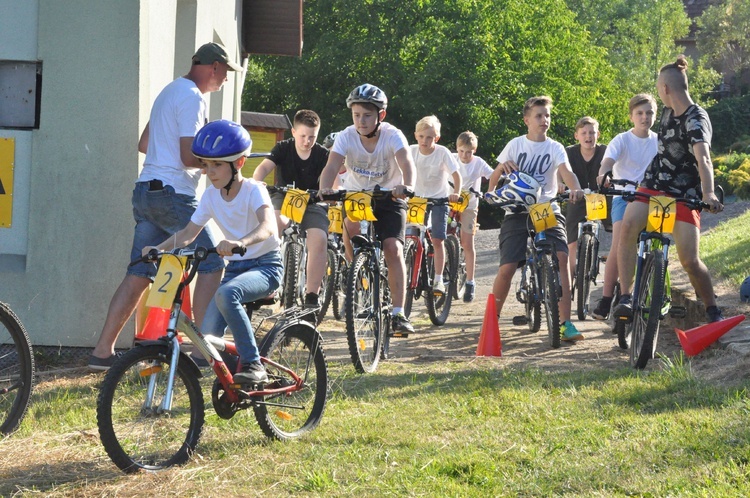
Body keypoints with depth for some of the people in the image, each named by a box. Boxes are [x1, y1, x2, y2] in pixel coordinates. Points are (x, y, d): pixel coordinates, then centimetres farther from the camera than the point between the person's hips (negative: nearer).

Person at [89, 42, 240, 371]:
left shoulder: (170, 91, 20)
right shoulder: (193, 98, -12)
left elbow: (144, 144, 28)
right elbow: (189, 157, -18)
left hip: (146, 192, 9)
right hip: (173, 194, -9)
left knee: (138, 275, 8)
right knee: (211, 264, -2)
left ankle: (102, 352, 5)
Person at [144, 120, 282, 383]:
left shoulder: (253, 190, -15)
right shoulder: (211, 196, 2)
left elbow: (267, 226, -34)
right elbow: (188, 233, 3)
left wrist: (240, 242, -54)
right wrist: (158, 248, -17)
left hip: (265, 266, -6)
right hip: (235, 268, 6)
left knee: (226, 294, -38)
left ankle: (253, 364, -29)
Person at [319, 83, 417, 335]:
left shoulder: (392, 135, -21)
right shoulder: (346, 137, -17)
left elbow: (406, 162, -38)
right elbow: (332, 166, -30)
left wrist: (406, 185, -60)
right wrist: (324, 189, -52)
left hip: (389, 198, -1)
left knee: (393, 248, -18)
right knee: (351, 225, -31)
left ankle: (398, 314, -17)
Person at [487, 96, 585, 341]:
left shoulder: (555, 148, 4)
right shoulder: (516, 145, 7)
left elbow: (566, 171, -14)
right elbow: (496, 174, 16)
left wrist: (576, 189, -33)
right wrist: (490, 193, 0)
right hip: (517, 211, 0)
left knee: (561, 256, -22)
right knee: (507, 267, -11)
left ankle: (565, 322, -20)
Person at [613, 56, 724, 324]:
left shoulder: (696, 119, -18)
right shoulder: (669, 112, 7)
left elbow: (703, 158, -35)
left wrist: (708, 194, -52)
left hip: (684, 194, -6)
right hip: (654, 185, 6)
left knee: (689, 261, -14)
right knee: (627, 226, -26)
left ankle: (713, 311, 11)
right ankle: (626, 298, -26)